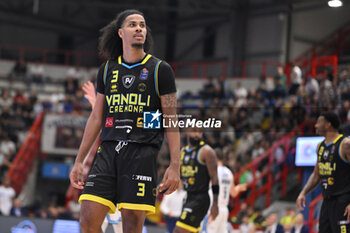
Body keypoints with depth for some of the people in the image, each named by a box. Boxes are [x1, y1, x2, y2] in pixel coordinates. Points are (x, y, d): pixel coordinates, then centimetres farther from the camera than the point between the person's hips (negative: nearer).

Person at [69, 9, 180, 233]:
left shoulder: (160, 69, 3)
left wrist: (175, 166, -9)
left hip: (142, 153, -3)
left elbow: (172, 121, 1)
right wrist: (79, 161, 16)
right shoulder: (107, 70, 14)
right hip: (109, 150, 4)